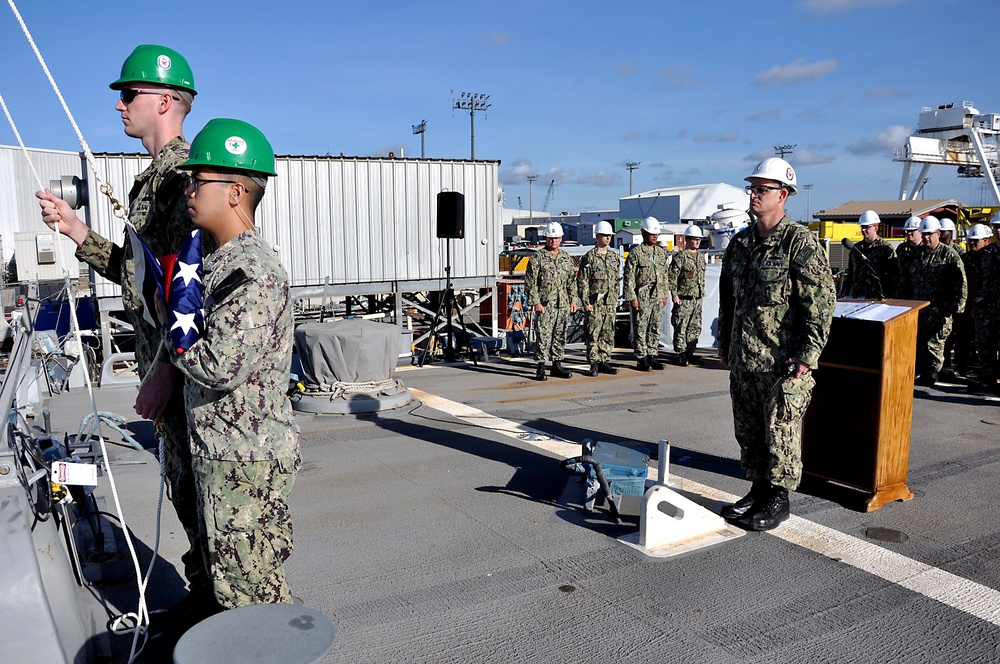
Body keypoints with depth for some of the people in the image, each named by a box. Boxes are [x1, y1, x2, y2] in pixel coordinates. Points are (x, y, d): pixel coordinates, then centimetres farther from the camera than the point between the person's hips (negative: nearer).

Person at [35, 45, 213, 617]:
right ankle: (204, 593, 32)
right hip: (163, 354, 10)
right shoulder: (153, 177, 18)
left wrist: (164, 368, -23)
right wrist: (77, 230, 12)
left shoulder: (184, 172, -14)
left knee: (198, 483, -1)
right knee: (183, 481, 17)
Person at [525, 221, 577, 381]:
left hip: (563, 305, 5)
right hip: (545, 305, -5)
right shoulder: (537, 257, -2)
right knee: (543, 336, -6)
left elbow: (572, 281, 19)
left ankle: (557, 366, 20)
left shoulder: (566, 258, 14)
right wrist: (535, 302, -12)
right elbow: (530, 282, -6)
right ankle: (541, 369, 0)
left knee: (560, 336, 10)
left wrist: (573, 300, 12)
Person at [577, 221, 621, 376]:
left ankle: (605, 362, 16)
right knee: (593, 334, -3)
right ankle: (594, 364, 3)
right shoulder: (589, 257, -5)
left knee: (608, 333, 8)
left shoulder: (615, 256, 13)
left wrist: (616, 299, 15)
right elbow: (582, 281, -7)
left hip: (610, 303, 5)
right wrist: (585, 302, -12)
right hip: (594, 303, -5)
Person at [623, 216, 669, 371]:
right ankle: (641, 359, 5)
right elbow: (629, 277, -9)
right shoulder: (636, 252, -6)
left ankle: (652, 356, 18)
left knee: (655, 328, 9)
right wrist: (632, 297, -14)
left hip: (657, 297, 6)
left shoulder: (661, 252, 14)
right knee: (641, 329, -2)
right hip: (642, 297, -6)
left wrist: (664, 295, 16)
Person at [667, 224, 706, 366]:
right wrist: (674, 295, -15)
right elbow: (671, 277, -11)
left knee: (695, 328, 10)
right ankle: (681, 354, 2)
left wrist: (702, 293, 19)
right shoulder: (680, 257, -8)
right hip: (683, 300, -7)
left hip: (698, 300, 8)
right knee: (681, 328, -4)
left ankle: (690, 352, 19)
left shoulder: (701, 257, 15)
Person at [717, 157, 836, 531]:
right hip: (743, 360, 7)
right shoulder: (740, 243, 12)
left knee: (781, 431, 2)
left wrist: (807, 355, -17)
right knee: (747, 430, 14)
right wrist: (724, 347, 16)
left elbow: (823, 301, -13)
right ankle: (758, 490, 28)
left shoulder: (800, 242, -9)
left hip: (784, 362, -7)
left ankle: (779, 499, 16)